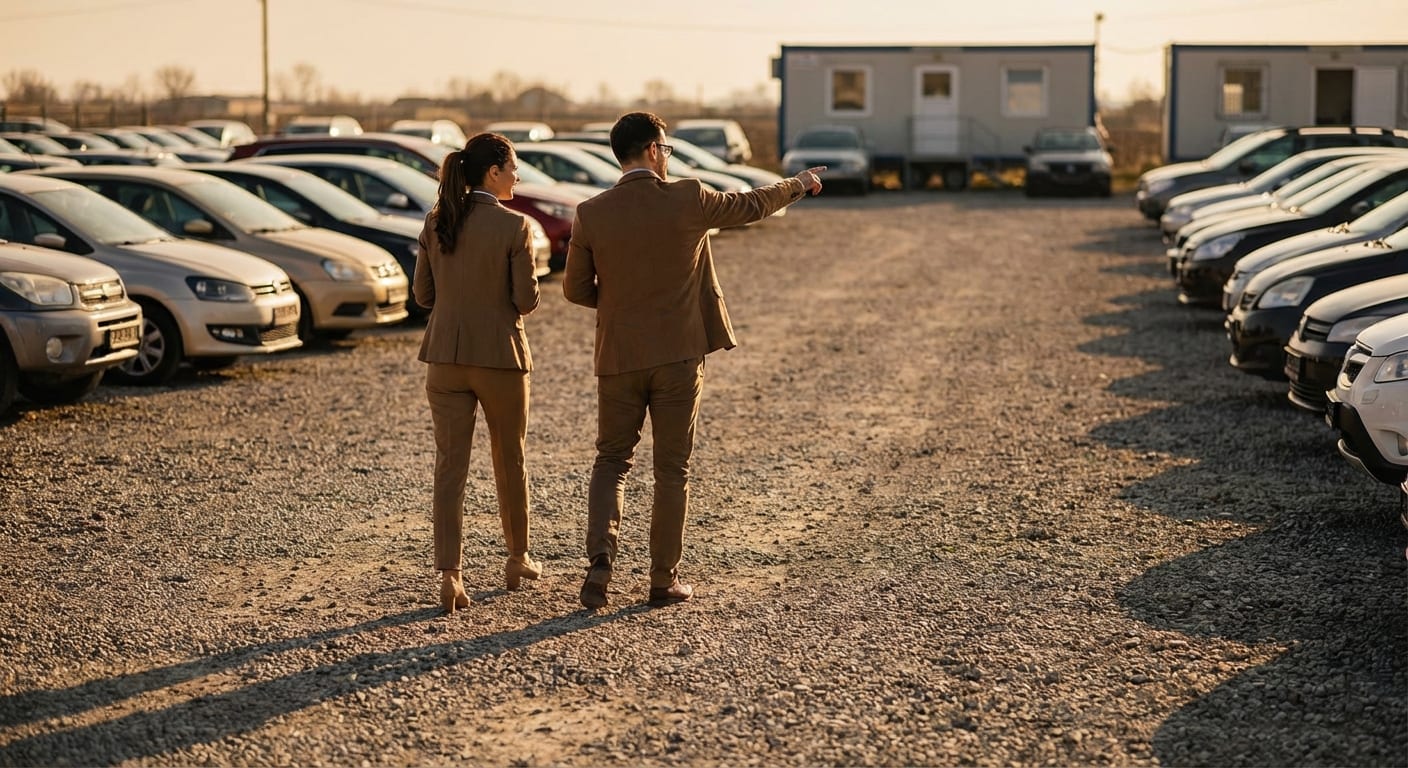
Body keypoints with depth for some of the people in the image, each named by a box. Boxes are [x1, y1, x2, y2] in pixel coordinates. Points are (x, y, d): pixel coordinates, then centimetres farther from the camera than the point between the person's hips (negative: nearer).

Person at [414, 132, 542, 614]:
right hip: (500, 356, -3)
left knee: (450, 466, 2)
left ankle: (449, 574, -8)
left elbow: (423, 293, 6)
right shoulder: (513, 226, -13)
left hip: (446, 355, 3)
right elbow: (527, 300, -11)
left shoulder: (436, 222, 1)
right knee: (509, 461, 16)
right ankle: (517, 558, 31)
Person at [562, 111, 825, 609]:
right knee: (672, 470, 8)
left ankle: (601, 558, -6)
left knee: (612, 459, 14)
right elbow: (752, 205, 8)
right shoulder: (687, 200, -9)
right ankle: (664, 579, 13)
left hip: (619, 358, 1)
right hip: (678, 356, -1)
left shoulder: (591, 214, -5)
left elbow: (575, 289, 3)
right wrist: (800, 184, 26)